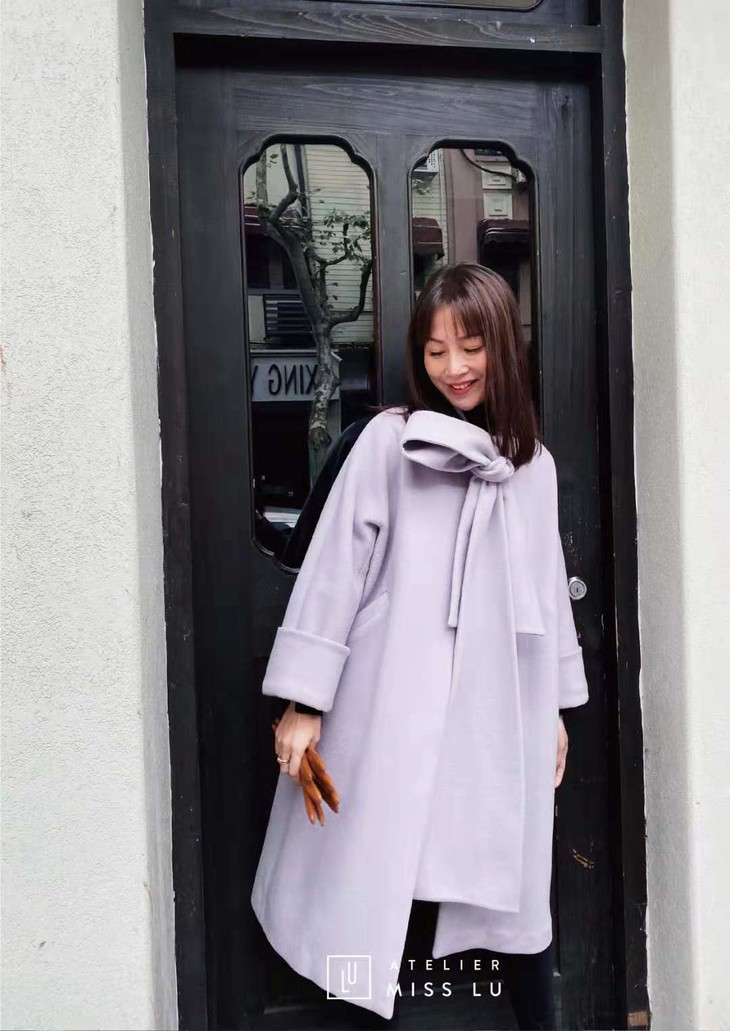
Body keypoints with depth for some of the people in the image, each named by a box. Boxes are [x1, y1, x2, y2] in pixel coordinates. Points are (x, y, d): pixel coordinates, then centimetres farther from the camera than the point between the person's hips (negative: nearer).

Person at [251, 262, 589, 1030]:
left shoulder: (535, 464, 10)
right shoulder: (390, 439, -5)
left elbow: (547, 586, 16)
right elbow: (335, 564, -7)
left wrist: (556, 704, 17)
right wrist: (304, 698, -9)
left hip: (499, 710, 4)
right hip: (395, 704, -3)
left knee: (515, 888, 13)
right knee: (382, 883, 7)